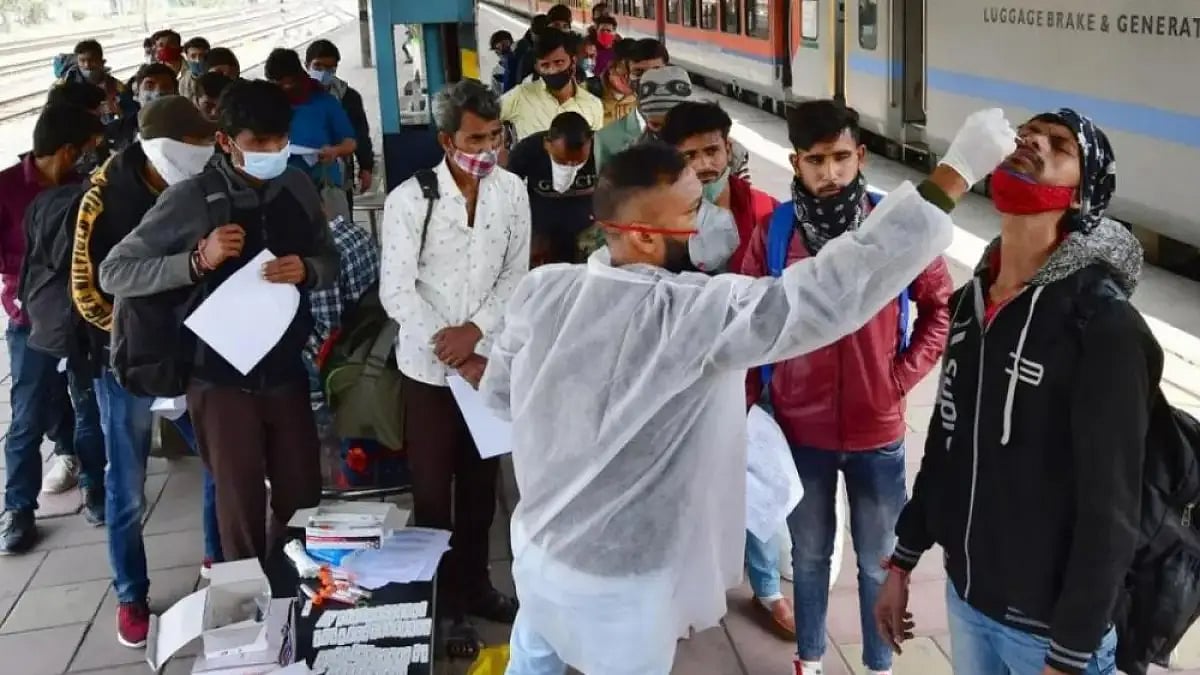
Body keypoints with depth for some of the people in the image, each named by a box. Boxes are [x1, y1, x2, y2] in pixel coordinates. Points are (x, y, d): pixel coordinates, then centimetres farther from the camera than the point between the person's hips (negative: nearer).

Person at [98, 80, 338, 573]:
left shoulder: (298, 189, -1)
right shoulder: (192, 199, -12)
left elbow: (330, 262, 11)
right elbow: (112, 273, -10)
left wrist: (306, 270, -13)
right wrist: (197, 262, -24)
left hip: (287, 375, 4)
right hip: (223, 381, -4)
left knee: (302, 503, 13)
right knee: (241, 515, 7)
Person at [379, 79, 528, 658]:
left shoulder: (511, 192, -4)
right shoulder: (409, 199, -14)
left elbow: (516, 273, 0)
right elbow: (396, 292, -15)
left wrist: (476, 329, -16)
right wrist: (457, 358, -17)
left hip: (489, 359, 3)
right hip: (429, 367, -3)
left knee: (481, 482, 16)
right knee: (433, 489, 8)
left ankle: (474, 584, 34)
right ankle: (443, 601, 24)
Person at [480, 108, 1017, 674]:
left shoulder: (540, 290, -12)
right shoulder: (697, 315, -31)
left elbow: (498, 394, 2)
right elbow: (830, 293, -37)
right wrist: (956, 175, -36)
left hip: (537, 546, 6)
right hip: (618, 581, -6)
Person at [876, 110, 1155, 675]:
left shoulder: (1103, 325, -20)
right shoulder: (972, 300, 1)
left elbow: (1110, 510, -19)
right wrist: (903, 560, 14)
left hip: (1048, 623, -6)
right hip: (965, 594, 6)